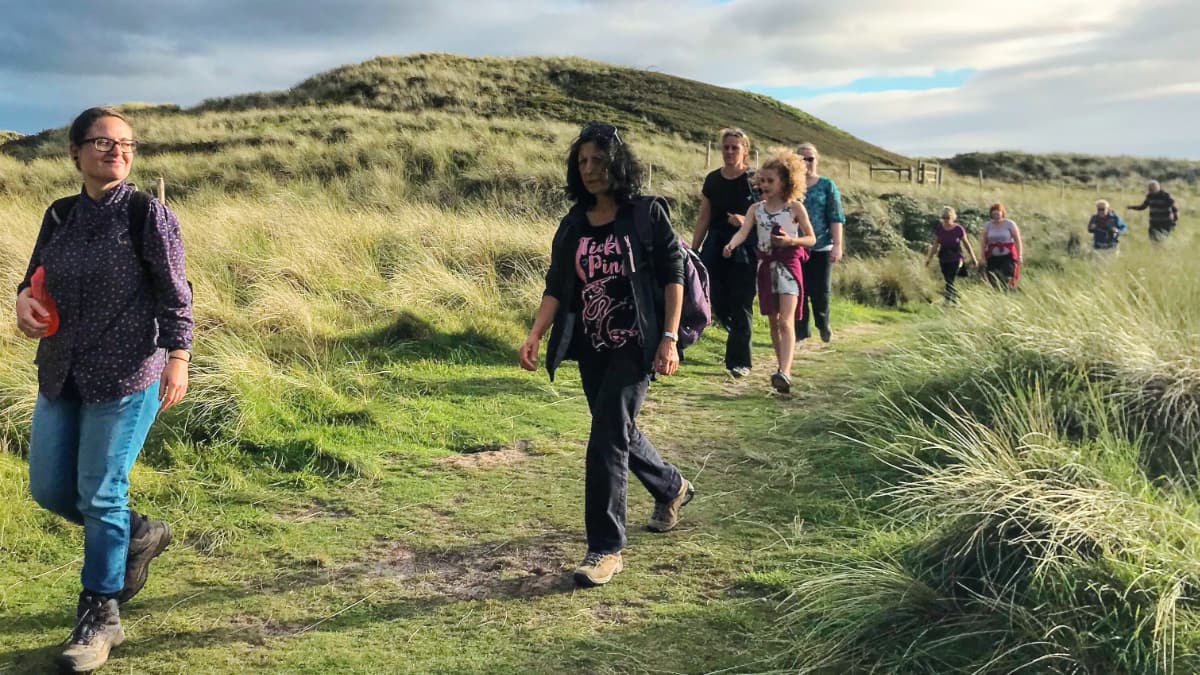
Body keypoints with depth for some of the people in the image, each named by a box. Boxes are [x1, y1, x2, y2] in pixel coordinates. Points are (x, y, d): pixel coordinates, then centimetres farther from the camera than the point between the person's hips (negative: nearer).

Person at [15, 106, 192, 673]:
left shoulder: (147, 213, -7)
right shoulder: (59, 215, 8)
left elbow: (174, 292, -9)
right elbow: (36, 278, 16)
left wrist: (178, 356, -19)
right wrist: (24, 299, -7)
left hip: (127, 378, -6)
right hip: (61, 376, 6)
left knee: (100, 494, -2)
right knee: (49, 488, 12)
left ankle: (99, 617, 15)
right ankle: (138, 535, 37)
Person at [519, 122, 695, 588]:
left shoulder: (647, 213, -5)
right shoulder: (573, 225, 7)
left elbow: (673, 275, -6)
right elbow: (556, 287, 4)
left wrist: (669, 338, -13)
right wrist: (535, 335, -10)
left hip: (635, 346, -6)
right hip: (592, 349, 6)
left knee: (607, 438, -12)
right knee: (619, 431, 18)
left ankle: (606, 548, -2)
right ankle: (672, 488, 47)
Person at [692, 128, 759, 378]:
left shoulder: (755, 181, -3)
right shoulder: (713, 180, 9)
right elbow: (703, 219, 13)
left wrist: (746, 221, -21)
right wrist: (692, 251, 10)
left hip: (744, 251, -4)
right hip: (715, 250, 4)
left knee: (741, 304, -3)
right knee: (718, 303, -1)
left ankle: (738, 360, 6)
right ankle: (739, 337, 25)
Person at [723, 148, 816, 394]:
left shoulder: (795, 207, -3)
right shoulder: (756, 208, 5)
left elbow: (811, 238, 2)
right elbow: (743, 231, -10)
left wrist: (791, 240, -17)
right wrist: (731, 245, -32)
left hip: (788, 264, -4)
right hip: (766, 264, 4)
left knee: (786, 320, -16)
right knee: (773, 321, 12)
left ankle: (784, 373, -26)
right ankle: (782, 366, 26)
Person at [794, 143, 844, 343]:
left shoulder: (827, 185, 4)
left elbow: (836, 217, 0)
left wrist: (837, 245, -8)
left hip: (821, 246, -1)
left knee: (821, 290, 3)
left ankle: (823, 324, 29)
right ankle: (800, 331, 11)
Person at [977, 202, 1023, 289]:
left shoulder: (1010, 224, -2)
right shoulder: (987, 225, 4)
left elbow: (1017, 240, 0)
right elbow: (983, 242, 7)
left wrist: (1019, 256, -4)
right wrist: (983, 258, 3)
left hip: (1008, 257, -2)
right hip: (992, 257, 2)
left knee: (1007, 281, -12)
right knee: (993, 281, -2)